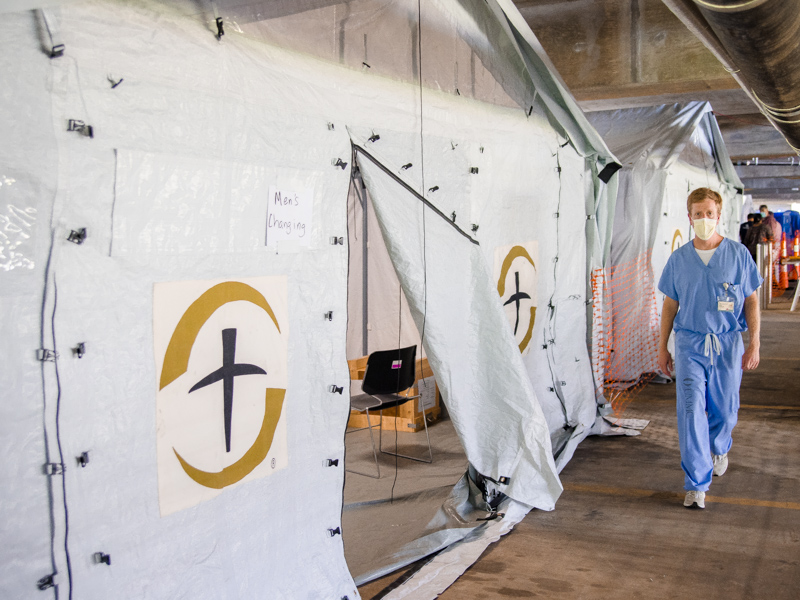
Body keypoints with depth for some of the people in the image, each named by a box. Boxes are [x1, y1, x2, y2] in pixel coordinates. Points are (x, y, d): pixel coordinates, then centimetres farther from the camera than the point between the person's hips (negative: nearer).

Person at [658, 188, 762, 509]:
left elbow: (751, 301, 4)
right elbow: (670, 305, 10)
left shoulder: (738, 254, 0)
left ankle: (718, 448, 46)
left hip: (727, 343, 0)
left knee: (724, 411, 11)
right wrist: (662, 348, 10)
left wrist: (754, 343, -2)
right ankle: (696, 485, -2)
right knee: (691, 410, -9)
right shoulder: (679, 258, 3)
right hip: (689, 343, 0)